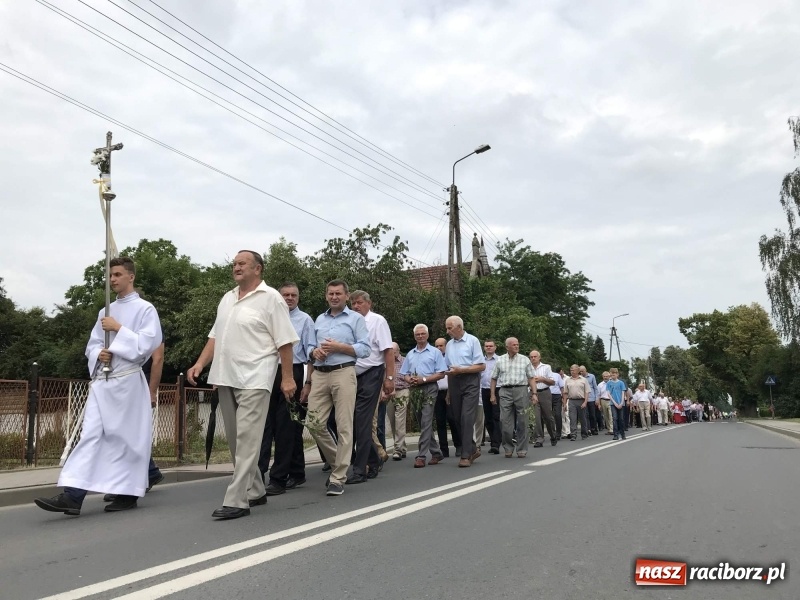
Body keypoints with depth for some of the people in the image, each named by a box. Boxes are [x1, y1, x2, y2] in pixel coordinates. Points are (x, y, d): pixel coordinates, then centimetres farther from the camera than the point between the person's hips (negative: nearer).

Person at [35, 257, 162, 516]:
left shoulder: (145, 309, -2)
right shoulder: (106, 312, 17)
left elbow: (149, 342, -13)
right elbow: (92, 345, 17)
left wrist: (119, 329, -13)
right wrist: (98, 353, -5)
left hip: (128, 382, -5)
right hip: (102, 381, 6)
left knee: (126, 437, 1)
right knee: (91, 434, -2)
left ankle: (127, 494, 13)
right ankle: (72, 495, -6)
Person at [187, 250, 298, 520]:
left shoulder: (270, 298, -6)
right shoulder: (227, 298, 16)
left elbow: (285, 342, -8)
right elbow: (215, 336, 18)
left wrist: (288, 378, -11)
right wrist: (200, 364, 7)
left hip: (253, 379, -8)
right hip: (225, 378, 8)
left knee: (246, 440, -8)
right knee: (236, 440, 13)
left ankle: (236, 501, -4)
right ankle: (255, 491, 26)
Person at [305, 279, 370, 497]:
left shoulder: (356, 318, 6)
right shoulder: (319, 320, 22)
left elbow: (365, 349, -3)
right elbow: (311, 346, 21)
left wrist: (339, 347, -12)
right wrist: (315, 351, -1)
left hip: (343, 373, -5)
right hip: (319, 374, 5)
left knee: (344, 426, -6)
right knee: (314, 423, 0)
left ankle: (338, 478, 1)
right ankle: (338, 462, 22)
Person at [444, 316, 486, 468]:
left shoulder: (472, 341, -4)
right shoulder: (449, 344, 11)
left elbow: (481, 366, -9)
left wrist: (460, 369, -15)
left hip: (470, 382, -6)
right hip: (454, 383, 6)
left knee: (466, 418, -11)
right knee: (457, 418, 8)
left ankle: (466, 455, -7)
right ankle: (472, 448, 24)